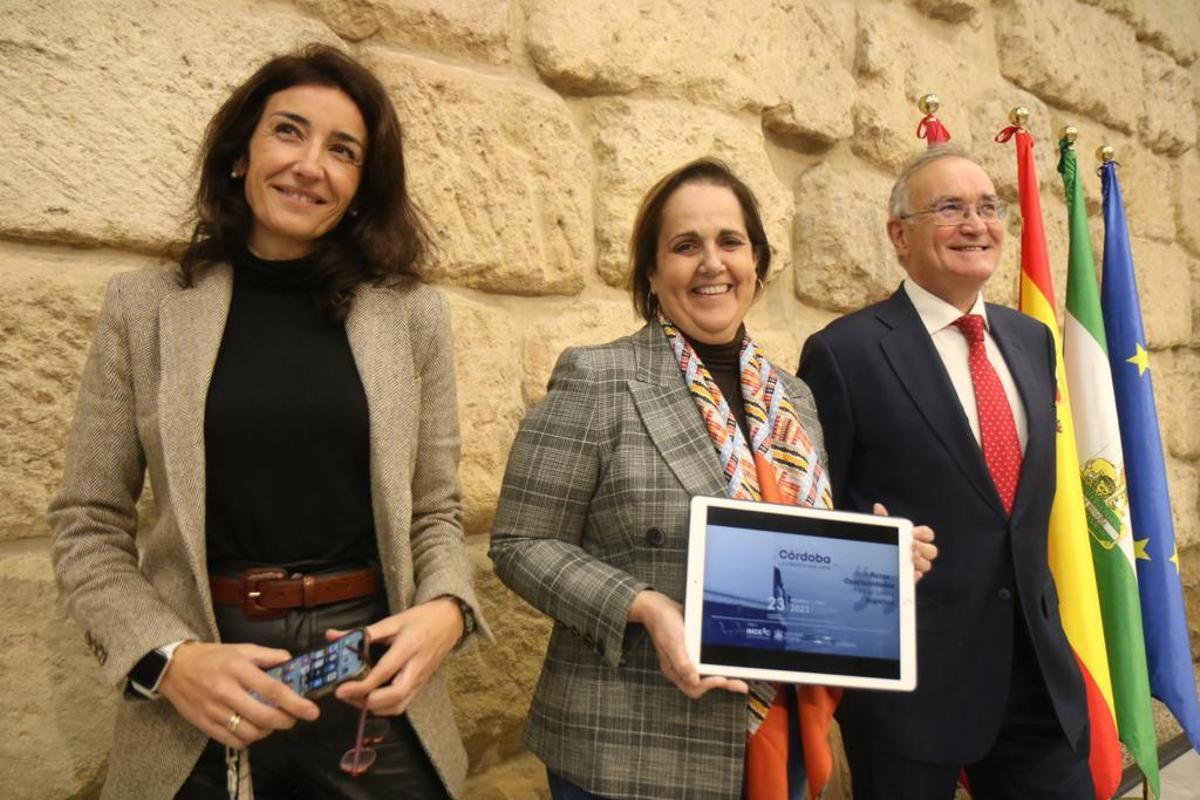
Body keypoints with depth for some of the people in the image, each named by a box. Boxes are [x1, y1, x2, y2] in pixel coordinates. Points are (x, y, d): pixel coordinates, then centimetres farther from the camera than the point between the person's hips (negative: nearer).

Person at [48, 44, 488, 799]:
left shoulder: (411, 311, 0)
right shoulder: (145, 306, -1)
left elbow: (436, 512, 3)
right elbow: (88, 526, 0)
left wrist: (446, 611, -15)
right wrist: (168, 659, -14)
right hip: (195, 711, 0)